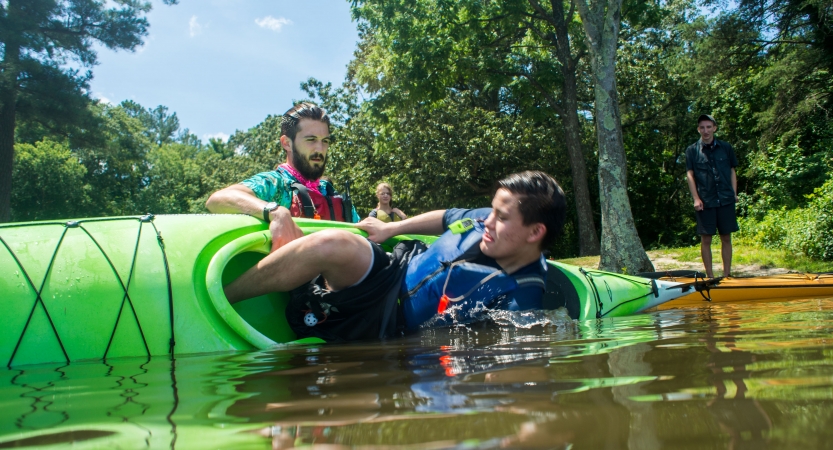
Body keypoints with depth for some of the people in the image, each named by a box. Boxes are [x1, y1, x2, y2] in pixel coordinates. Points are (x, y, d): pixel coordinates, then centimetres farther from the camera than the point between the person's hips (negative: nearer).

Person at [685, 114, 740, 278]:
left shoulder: (725, 147, 9)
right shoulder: (692, 150, 4)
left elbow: (732, 171, 15)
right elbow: (689, 174, 0)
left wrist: (734, 193, 4)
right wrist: (696, 199, -8)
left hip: (726, 200, 2)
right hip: (705, 201, -2)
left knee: (726, 238, 5)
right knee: (706, 239, 0)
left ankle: (727, 275, 12)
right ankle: (710, 276, 7)